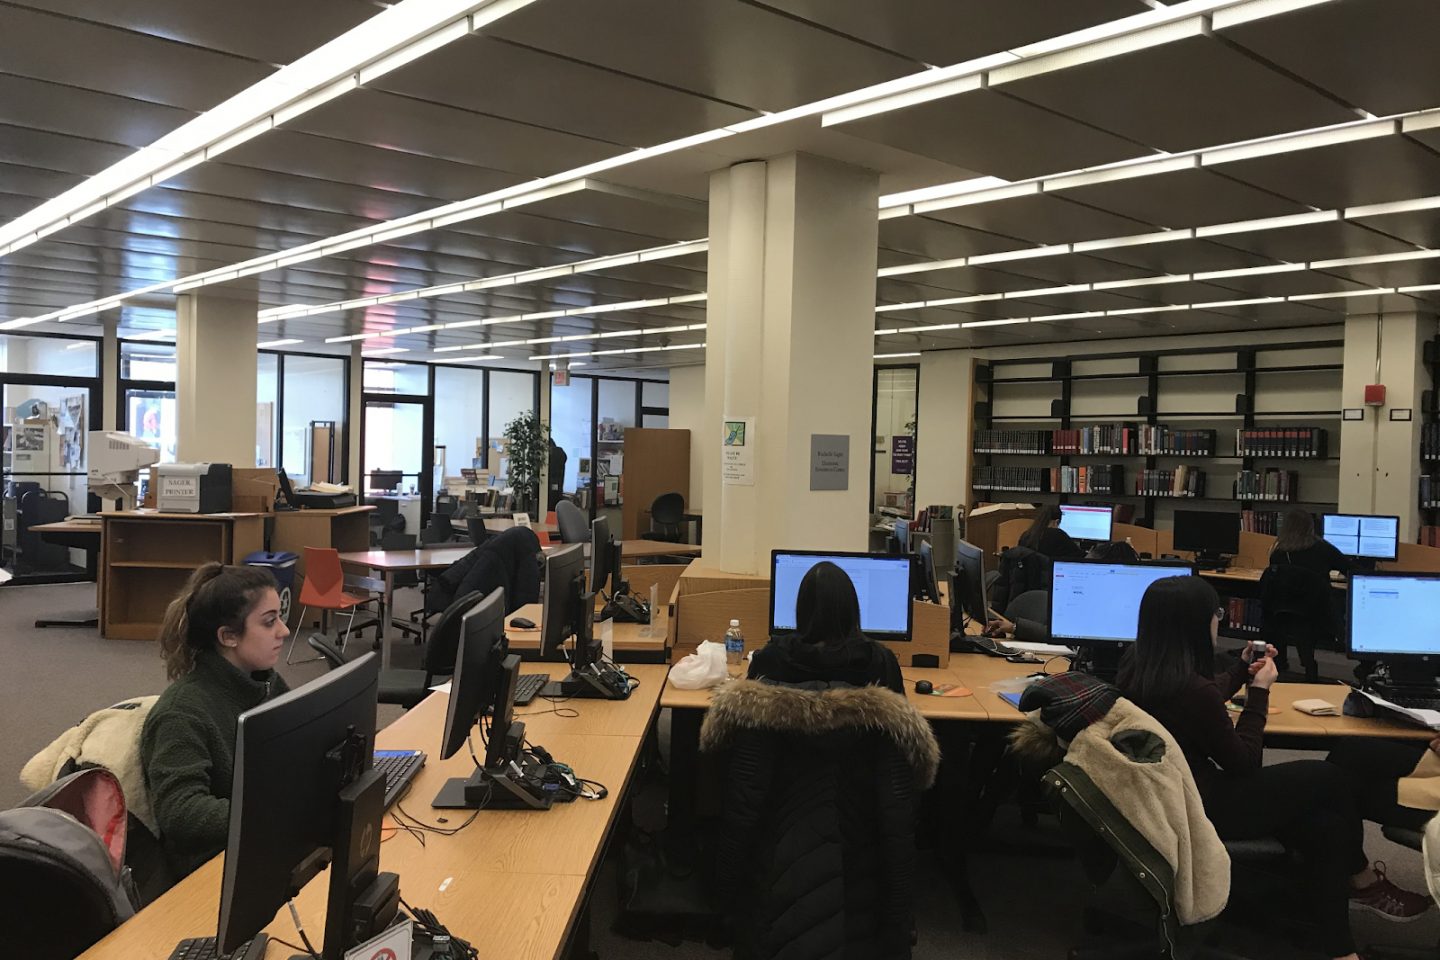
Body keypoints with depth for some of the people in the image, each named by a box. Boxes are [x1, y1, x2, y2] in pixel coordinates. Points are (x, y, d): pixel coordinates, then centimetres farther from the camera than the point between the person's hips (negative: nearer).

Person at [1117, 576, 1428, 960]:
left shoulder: (1138, 664, -1)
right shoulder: (1191, 689, -29)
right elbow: (1244, 762, -14)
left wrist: (1243, 668, 24)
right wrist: (1259, 690, -5)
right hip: (1197, 809, -9)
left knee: (1324, 824, 7)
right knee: (1332, 779, 4)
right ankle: (1363, 880, 32)